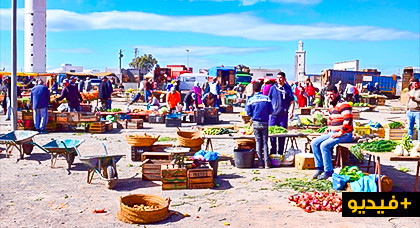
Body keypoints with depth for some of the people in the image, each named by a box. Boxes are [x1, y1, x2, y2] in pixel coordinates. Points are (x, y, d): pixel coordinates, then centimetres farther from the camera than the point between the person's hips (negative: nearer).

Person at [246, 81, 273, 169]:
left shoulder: (250, 100, -5)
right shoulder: (267, 98, -5)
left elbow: (249, 113, -3)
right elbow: (271, 111, -3)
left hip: (256, 123, 0)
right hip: (265, 123, 0)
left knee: (258, 142, 8)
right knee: (265, 142, 7)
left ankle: (260, 163, 7)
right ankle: (266, 163, 4)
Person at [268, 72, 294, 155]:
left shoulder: (287, 88, 3)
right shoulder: (273, 88, 7)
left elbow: (292, 101, 3)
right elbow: (268, 100, 13)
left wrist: (291, 111, -11)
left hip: (283, 115, -1)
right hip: (273, 114, 1)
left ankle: (280, 153, 16)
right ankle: (272, 152, 14)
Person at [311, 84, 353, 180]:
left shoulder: (343, 105, -14)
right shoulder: (331, 106, 16)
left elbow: (348, 120, -24)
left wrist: (340, 133, -23)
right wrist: (328, 129, 17)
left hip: (345, 134, -10)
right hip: (333, 133, 10)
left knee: (324, 145, -27)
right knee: (314, 143, -1)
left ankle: (328, 171, -16)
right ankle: (320, 167, 3)